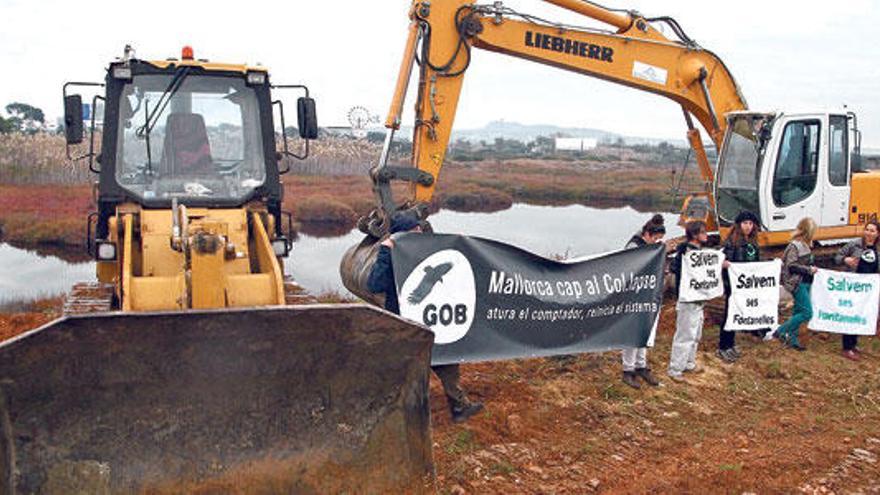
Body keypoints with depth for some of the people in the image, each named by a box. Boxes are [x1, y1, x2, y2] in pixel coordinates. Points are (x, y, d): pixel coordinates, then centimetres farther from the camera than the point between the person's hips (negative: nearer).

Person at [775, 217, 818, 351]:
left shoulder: (807, 245, 10)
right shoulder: (795, 245, -16)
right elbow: (791, 266, -19)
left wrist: (813, 267, 6)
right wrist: (809, 269, -16)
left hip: (806, 283, 9)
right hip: (798, 283, -9)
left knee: (798, 312, 13)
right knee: (807, 313, -11)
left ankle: (792, 340, 20)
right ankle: (782, 331, -2)